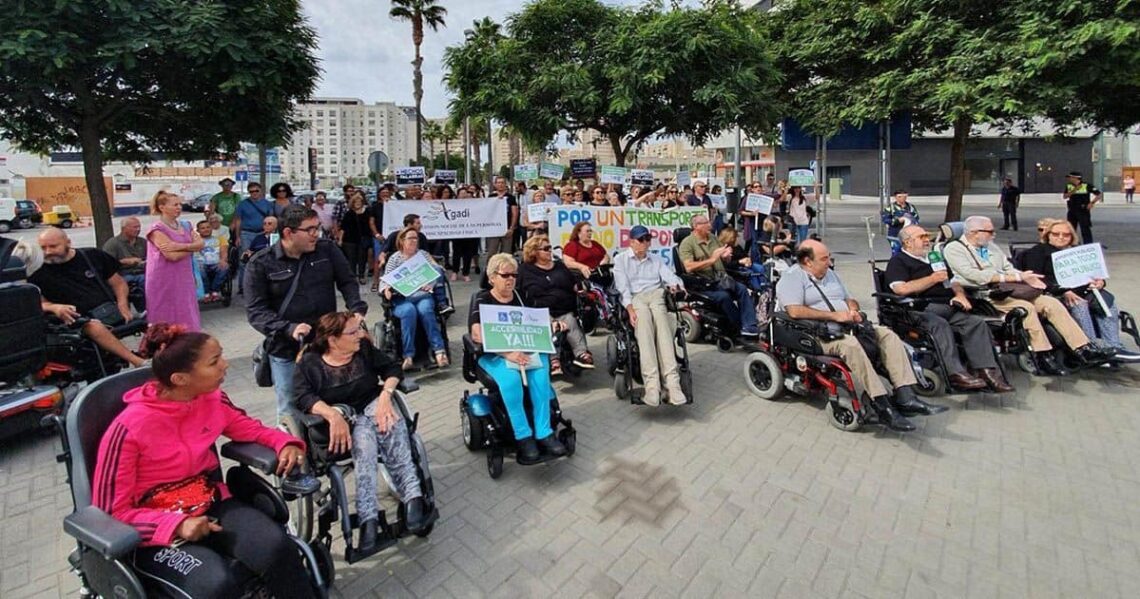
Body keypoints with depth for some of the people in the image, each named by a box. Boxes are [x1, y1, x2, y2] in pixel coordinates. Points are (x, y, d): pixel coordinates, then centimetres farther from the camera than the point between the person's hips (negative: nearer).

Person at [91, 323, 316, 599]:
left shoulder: (213, 400, -6)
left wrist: (285, 443, -11)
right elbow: (111, 511, -11)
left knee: (277, 547, -25)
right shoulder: (129, 429, -19)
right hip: (158, 530, -3)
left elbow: (251, 429, 11)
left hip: (212, 505, 4)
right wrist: (176, 525, -24)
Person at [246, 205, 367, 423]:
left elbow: (347, 282, 5)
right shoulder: (260, 264, -8)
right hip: (286, 350, -2)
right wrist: (289, 329, -26)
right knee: (290, 413, 11)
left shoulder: (327, 249, -2)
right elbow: (256, 310, -10)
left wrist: (357, 309, -14)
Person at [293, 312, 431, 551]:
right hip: (342, 418, -2)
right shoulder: (309, 363, -2)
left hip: (374, 405, 2)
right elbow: (304, 397, -15)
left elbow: (392, 368, 3)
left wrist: (385, 395, -17)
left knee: (392, 423, -34)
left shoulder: (364, 349, 6)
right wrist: (333, 415, -33)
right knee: (364, 441, -36)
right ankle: (369, 519, -43)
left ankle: (413, 497, -41)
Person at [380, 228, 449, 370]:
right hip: (401, 298, -1)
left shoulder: (423, 254, 17)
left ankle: (439, 350, -36)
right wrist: (386, 289, -15)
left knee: (425, 310, -34)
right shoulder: (394, 258, 14)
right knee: (409, 311, -35)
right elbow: (386, 280, 8)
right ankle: (408, 355, -35)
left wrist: (430, 283, -13)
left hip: (422, 295, 1)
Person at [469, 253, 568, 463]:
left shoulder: (521, 297, 14)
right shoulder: (482, 300, 0)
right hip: (493, 354, -3)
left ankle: (544, 433, -22)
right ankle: (523, 437, -23)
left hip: (524, 349, 4)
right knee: (510, 378, -34)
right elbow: (477, 334, -14)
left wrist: (551, 326, -7)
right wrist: (507, 352, -25)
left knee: (541, 370, -28)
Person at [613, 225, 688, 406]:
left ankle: (671, 380, -48)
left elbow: (670, 276, 13)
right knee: (643, 321, -36)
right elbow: (623, 286, 1)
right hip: (634, 298, -2)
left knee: (660, 320, -33)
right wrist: (630, 309, -15)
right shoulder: (621, 259, 17)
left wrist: (676, 285, -12)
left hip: (656, 294, 3)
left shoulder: (657, 261, 30)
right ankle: (652, 382, -49)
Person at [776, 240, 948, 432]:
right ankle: (883, 406, -33)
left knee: (888, 335, -8)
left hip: (846, 327, 9)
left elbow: (850, 299, 28)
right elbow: (795, 311, -21)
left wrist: (853, 310, 2)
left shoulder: (829, 274, 22)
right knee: (851, 344, -35)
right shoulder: (792, 278, -6)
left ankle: (905, 397, -16)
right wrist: (835, 315, -17)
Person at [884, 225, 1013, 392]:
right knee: (940, 324, -35)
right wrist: (932, 279, -1)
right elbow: (901, 289, -10)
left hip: (948, 307, 7)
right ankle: (956, 373, -40)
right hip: (921, 309, -7)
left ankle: (987, 371, -23)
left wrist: (960, 294, 10)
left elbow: (953, 282, 34)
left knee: (977, 322, -18)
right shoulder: (898, 261, 6)